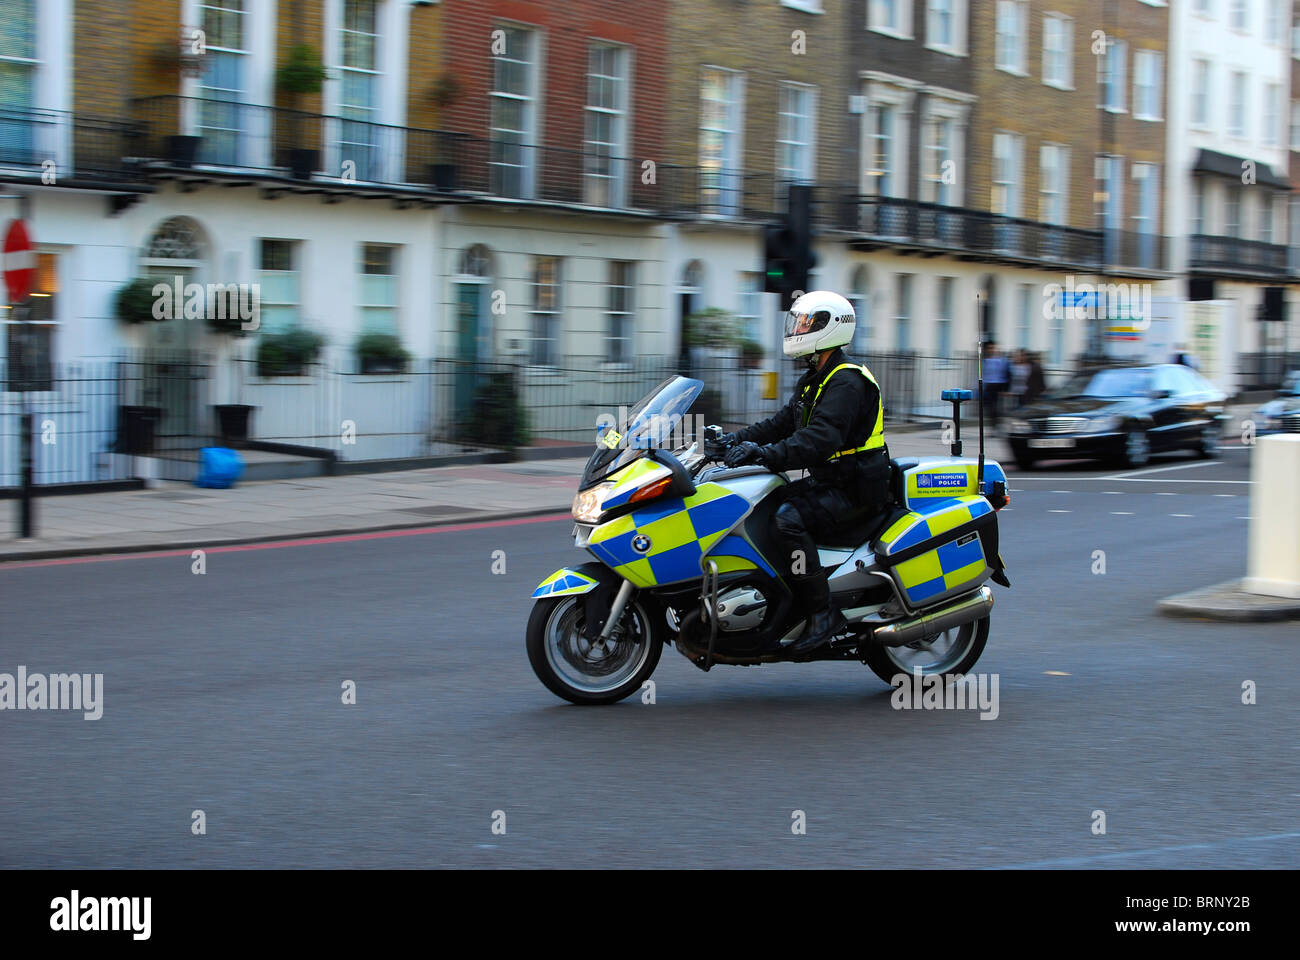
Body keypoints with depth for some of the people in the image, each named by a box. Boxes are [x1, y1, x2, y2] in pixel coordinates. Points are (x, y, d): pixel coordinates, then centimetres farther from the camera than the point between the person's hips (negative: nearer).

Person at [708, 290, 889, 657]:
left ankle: (824, 613, -25)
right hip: (826, 480, 11)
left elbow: (821, 438, -31)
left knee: (789, 519, -30)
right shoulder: (814, 380, 16)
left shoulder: (847, 382, -18)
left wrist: (766, 454, -38)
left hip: (854, 489, -11)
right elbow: (784, 422, 18)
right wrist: (740, 438, 3)